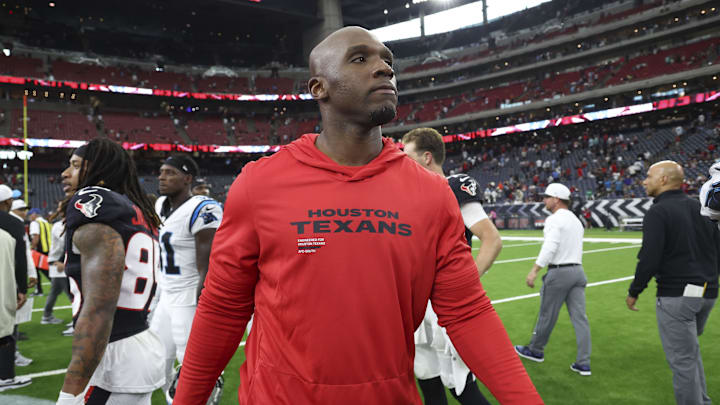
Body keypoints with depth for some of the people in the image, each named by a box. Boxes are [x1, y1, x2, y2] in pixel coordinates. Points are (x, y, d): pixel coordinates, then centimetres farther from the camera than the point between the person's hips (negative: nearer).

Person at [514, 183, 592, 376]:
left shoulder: (554, 220, -11)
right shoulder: (576, 220, 17)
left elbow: (550, 247, -22)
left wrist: (534, 270, -25)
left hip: (559, 271, -8)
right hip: (577, 271, 8)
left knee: (547, 315, 7)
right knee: (579, 317, 4)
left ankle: (535, 351, 24)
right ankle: (583, 363, 4)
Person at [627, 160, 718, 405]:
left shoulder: (658, 213, -13)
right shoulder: (700, 208, 10)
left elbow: (649, 259, -19)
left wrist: (634, 292, -7)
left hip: (676, 295, -8)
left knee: (683, 360, 1)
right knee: (690, 351, 25)